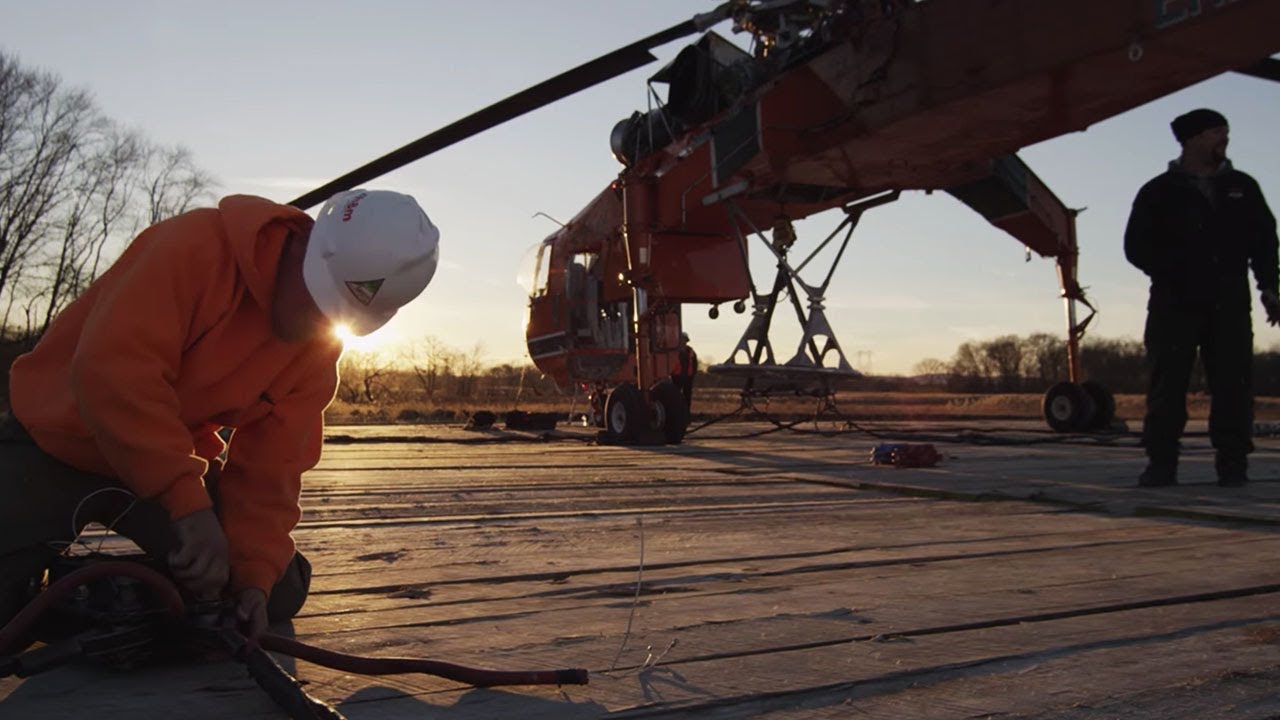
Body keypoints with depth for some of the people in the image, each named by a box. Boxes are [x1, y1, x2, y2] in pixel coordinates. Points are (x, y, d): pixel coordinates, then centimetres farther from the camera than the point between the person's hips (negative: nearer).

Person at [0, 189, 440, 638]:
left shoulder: (320, 347, -8)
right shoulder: (195, 248, -26)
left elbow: (269, 465, -8)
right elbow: (113, 369, -35)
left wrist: (254, 574, -20)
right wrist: (188, 502, -37)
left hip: (180, 472, 5)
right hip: (54, 445, -4)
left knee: (279, 593, -3)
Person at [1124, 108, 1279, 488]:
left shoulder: (1242, 188, 17)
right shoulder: (1159, 192, 7)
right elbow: (1136, 246, 3)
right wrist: (1173, 272, -12)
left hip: (1230, 306, 3)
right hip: (1174, 305, -2)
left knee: (1233, 384, -2)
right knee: (1167, 383, -5)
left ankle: (1233, 463, 5)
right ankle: (1161, 462, 1)